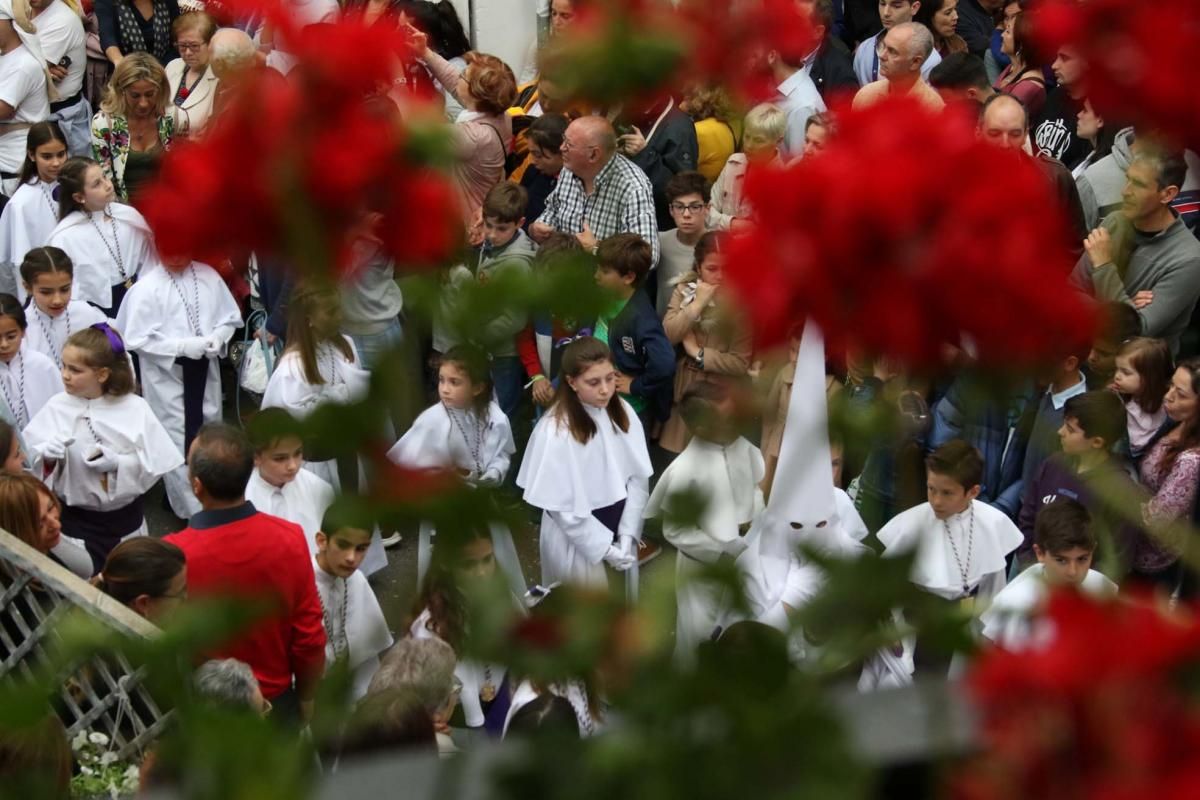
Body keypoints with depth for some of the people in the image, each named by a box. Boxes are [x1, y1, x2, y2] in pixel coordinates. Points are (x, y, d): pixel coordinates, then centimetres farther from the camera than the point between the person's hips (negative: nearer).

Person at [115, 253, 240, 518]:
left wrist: (218, 338, -14)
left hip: (206, 370, 4)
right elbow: (137, 338, -16)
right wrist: (182, 346, -22)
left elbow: (230, 317, 6)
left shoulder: (209, 277, -3)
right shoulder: (146, 288, -15)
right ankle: (194, 513, 8)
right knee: (178, 445, 0)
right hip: (167, 376, -4)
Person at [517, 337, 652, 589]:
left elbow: (639, 477, -4)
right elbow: (561, 507, -17)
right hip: (578, 543, -5)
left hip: (620, 533, 5)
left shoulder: (623, 412, -6)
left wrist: (627, 536, -12)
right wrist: (605, 548, -16)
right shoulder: (555, 431, -21)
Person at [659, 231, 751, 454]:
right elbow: (668, 335, -12)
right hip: (685, 390, 4)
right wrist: (698, 303, -17)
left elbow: (741, 362, -16)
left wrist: (698, 353, -13)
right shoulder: (685, 289, 2)